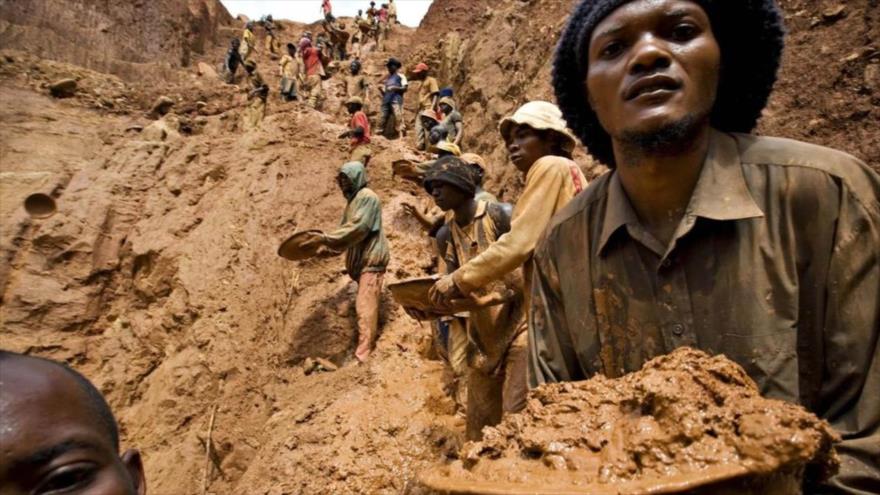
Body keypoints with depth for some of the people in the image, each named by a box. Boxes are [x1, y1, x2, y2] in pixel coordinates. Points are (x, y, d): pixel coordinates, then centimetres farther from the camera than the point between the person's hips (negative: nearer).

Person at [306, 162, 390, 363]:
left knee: (365, 306, -12)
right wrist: (327, 244, 8)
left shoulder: (367, 197, -12)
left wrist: (327, 239, -20)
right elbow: (348, 230, 20)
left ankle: (362, 354, -11)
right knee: (366, 306, 16)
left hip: (371, 259, -10)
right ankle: (364, 351, 26)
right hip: (362, 260, 10)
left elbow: (358, 227, -22)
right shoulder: (354, 199, 18)